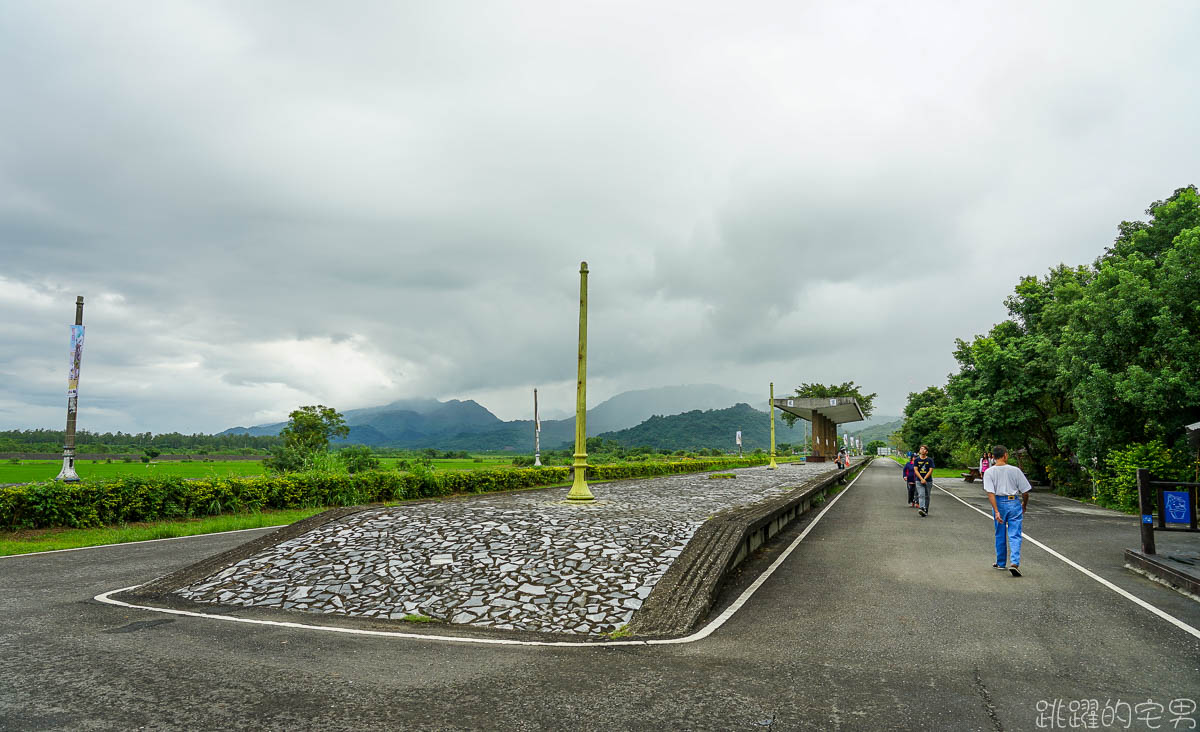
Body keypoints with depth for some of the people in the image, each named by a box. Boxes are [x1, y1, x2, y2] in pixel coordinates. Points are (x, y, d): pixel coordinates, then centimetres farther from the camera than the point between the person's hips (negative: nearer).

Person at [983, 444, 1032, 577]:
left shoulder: (989, 472, -4)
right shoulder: (1015, 470, -4)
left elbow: (990, 493, -14)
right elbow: (1025, 492, 0)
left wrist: (996, 511, -16)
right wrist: (1024, 506, 17)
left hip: (999, 503, 1)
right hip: (1014, 503, -1)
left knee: (1000, 535, 16)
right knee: (1015, 535, 1)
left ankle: (1001, 563, 27)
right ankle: (1014, 562, -14)